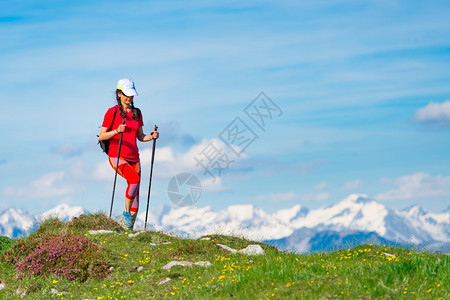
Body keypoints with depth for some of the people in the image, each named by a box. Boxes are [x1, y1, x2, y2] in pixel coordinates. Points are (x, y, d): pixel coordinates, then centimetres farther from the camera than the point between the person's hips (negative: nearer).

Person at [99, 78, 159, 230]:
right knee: (135, 179, -30)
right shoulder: (112, 112, -4)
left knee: (135, 195, 5)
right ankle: (126, 213, -13)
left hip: (133, 158, 6)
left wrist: (151, 136, -5)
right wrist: (116, 131, -22)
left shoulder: (137, 113, 11)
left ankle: (129, 227, 17)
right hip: (117, 156, -6)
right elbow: (101, 136, -5)